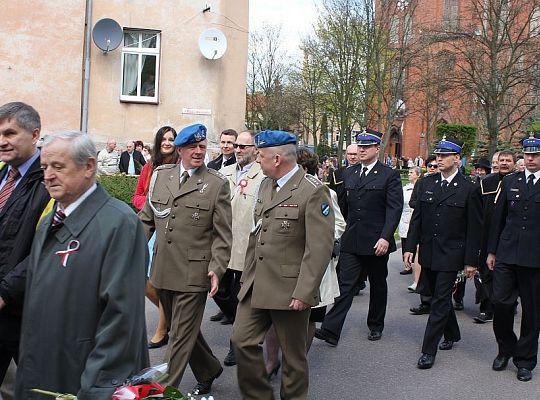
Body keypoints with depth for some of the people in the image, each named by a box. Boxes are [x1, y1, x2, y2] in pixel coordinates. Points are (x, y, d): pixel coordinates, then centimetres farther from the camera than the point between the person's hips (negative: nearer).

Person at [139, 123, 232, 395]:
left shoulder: (217, 184, -4)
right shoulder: (160, 176, 8)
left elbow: (222, 233, -5)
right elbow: (146, 219, 12)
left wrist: (216, 268, -15)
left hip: (194, 274, -5)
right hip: (163, 271, 5)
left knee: (181, 335, 1)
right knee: (182, 329, 20)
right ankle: (209, 371, 41)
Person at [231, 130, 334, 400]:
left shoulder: (313, 191, -15)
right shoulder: (266, 185, 11)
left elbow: (320, 247, -19)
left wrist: (304, 294, -21)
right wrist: (247, 275, 15)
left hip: (289, 290, -7)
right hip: (256, 286, 7)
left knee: (293, 355, 8)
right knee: (242, 340, 8)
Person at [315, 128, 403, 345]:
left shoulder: (389, 175, -4)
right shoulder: (349, 174, 10)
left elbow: (394, 208, -11)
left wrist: (386, 237, -20)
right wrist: (341, 232, 8)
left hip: (376, 242, -3)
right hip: (351, 242, 3)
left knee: (378, 284, 13)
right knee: (345, 285, -2)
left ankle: (376, 326, 29)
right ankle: (331, 330, -6)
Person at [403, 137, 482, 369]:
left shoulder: (469, 189, -7)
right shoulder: (426, 183, 5)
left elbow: (474, 228, -5)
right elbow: (417, 218, 7)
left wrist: (471, 260, -7)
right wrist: (410, 247, 1)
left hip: (450, 255, -5)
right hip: (428, 253, 5)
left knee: (440, 301, -5)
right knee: (440, 297, 17)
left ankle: (429, 350, 1)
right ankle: (452, 335, 38)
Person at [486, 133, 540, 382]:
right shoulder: (510, 181, 9)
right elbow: (498, 218, 11)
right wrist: (492, 251, 10)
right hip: (507, 256, 2)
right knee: (500, 302, -1)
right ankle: (505, 349, 22)